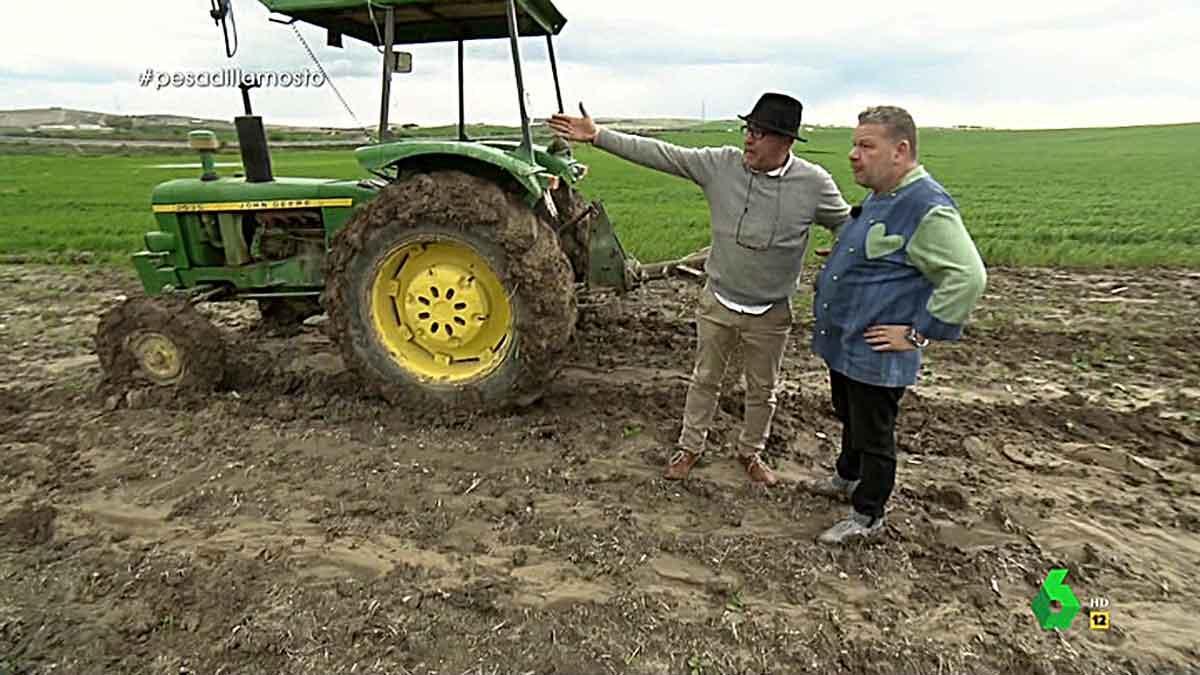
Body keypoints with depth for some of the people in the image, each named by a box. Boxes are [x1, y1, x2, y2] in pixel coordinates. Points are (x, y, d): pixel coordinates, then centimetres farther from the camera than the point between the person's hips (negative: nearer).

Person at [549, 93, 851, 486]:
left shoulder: (813, 182, -12)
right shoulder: (720, 164, -10)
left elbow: (849, 225, 4)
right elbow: (658, 154, -11)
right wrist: (597, 136, -13)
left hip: (770, 313, 0)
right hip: (717, 303, 1)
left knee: (762, 390, 16)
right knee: (705, 379, 16)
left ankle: (751, 452, 41)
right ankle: (690, 447, 37)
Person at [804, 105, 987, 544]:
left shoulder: (928, 208, -21)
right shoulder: (880, 197, 9)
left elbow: (967, 277, -25)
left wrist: (918, 333, -22)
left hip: (874, 354, -9)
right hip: (843, 343, 9)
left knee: (873, 436, 8)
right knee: (850, 419, 26)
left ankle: (866, 516, 27)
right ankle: (847, 479, 48)